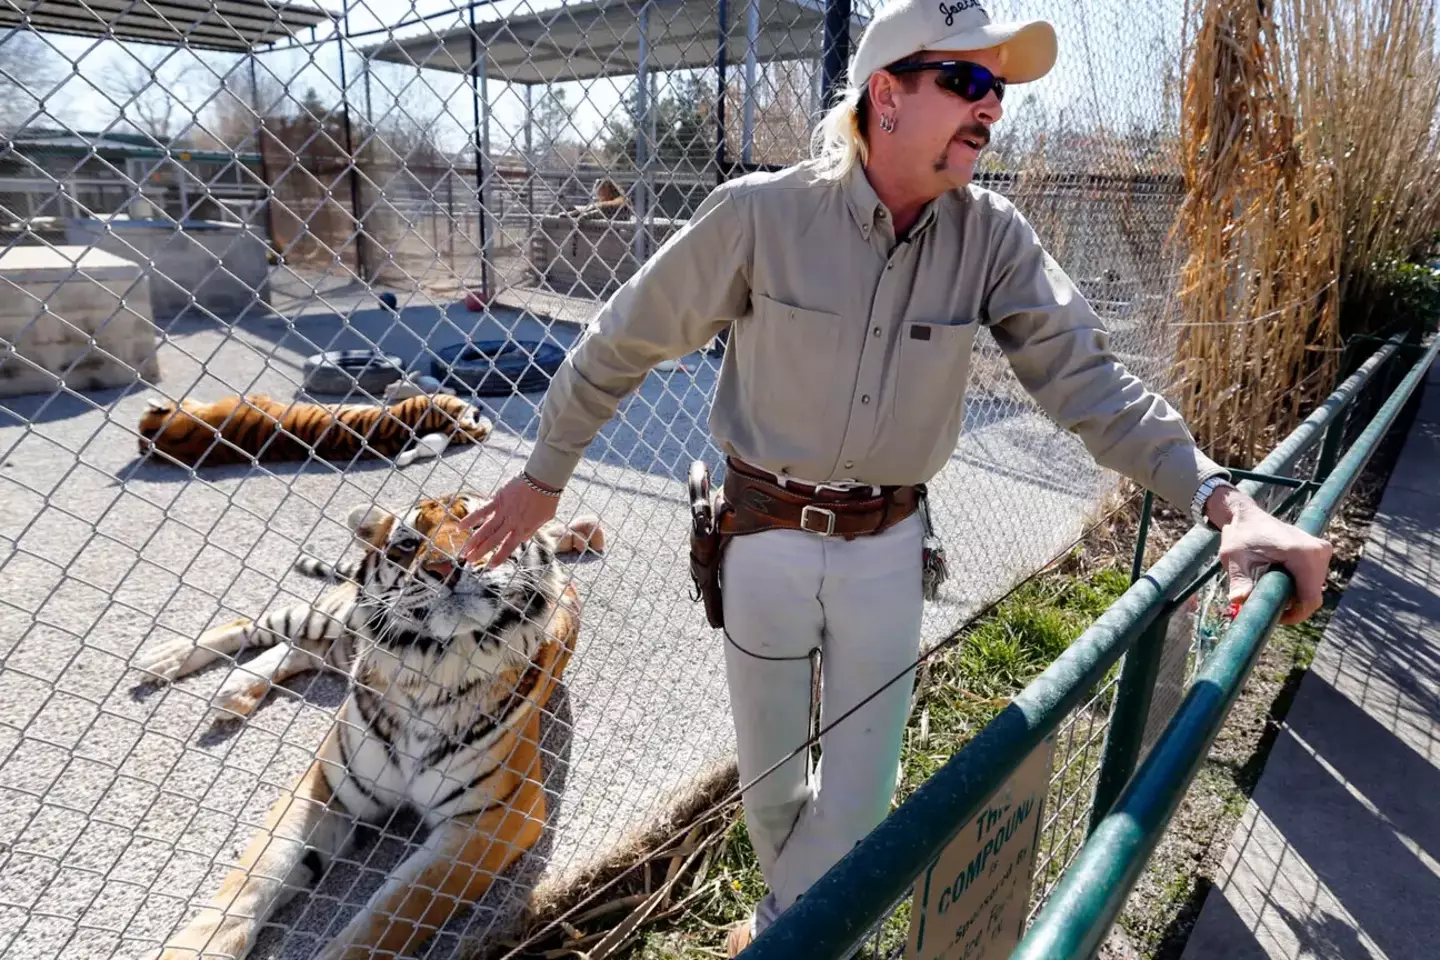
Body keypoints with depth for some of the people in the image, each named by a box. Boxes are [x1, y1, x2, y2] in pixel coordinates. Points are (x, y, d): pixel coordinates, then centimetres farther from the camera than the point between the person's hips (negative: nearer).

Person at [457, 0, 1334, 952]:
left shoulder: (993, 237, -7)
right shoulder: (761, 213, -16)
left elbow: (1087, 375, -12)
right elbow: (623, 344, -8)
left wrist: (1221, 497, -27)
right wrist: (543, 475, -1)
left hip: (889, 546, 2)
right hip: (768, 537, -2)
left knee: (860, 792, 13)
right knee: (770, 774, 17)